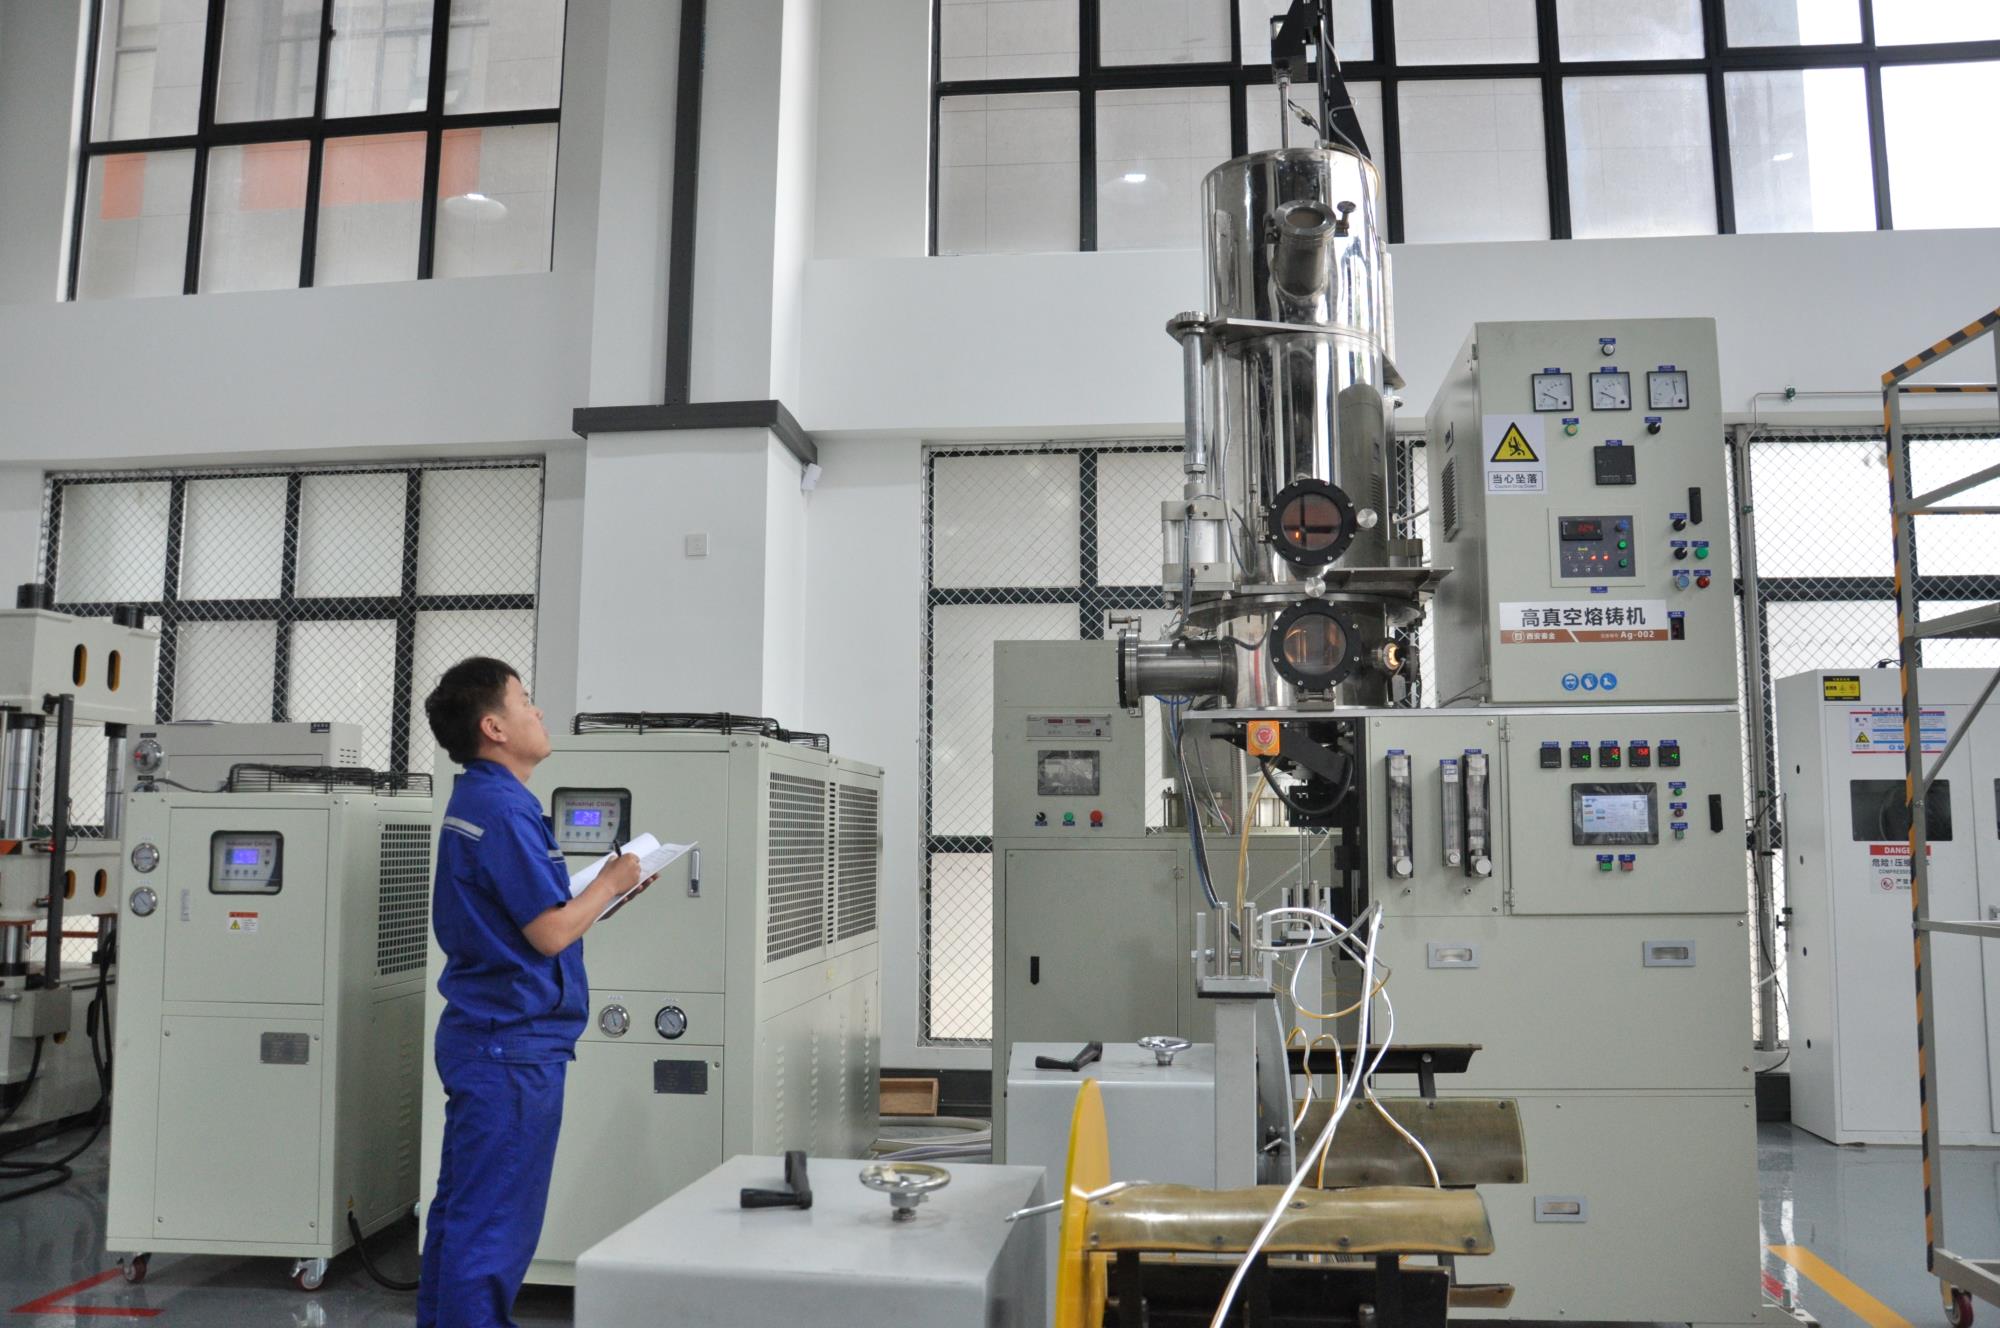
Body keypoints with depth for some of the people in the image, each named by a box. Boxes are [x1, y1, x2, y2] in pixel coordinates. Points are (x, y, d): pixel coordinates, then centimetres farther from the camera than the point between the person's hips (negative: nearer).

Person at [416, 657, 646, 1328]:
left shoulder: (475, 800, 14)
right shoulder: (503, 809, -18)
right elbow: (550, 934, -19)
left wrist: (605, 886, 15)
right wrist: (611, 881, -4)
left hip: (480, 1032, 10)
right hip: (515, 1041, -10)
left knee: (460, 1211, 18)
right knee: (495, 1223, -3)